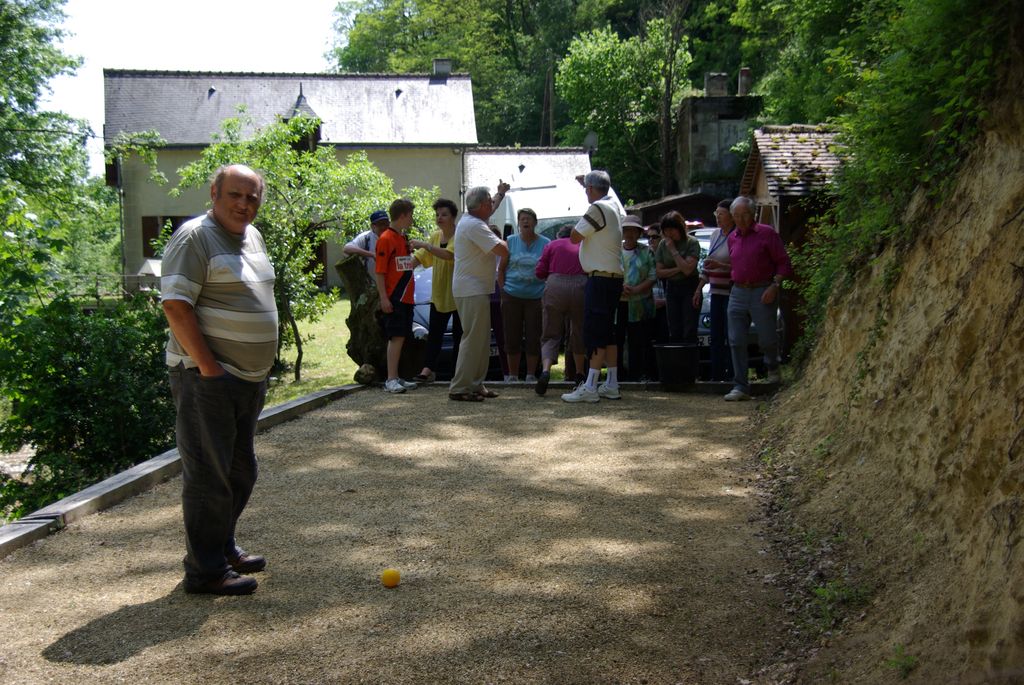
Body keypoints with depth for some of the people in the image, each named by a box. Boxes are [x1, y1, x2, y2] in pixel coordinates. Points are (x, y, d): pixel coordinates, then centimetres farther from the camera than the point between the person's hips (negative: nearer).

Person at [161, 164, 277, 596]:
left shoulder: (252, 237, 14)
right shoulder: (194, 237, -13)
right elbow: (175, 305, -20)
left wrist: (261, 366, 16)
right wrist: (208, 367, -21)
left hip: (249, 377, 9)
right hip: (206, 378, -9)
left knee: (240, 471, 17)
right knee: (209, 474, -2)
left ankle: (223, 547, 33)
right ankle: (205, 571, 7)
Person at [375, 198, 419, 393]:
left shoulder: (403, 238, 18)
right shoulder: (386, 239, -10)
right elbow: (379, 271, -14)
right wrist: (383, 298, -19)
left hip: (406, 298, 9)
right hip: (393, 299, -9)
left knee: (400, 338, 9)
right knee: (396, 337, -10)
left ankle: (396, 378, 14)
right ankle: (391, 380, -9)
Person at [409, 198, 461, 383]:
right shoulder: (435, 236, 12)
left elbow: (449, 255, -27)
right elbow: (420, 257, 15)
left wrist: (425, 244, -29)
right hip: (438, 293, 6)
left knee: (459, 334, 1)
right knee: (434, 333, 1)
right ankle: (428, 369, -1)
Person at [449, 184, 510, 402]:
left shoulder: (468, 219, 14)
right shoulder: (475, 226, -18)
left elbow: (489, 210, 39)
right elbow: (502, 251, -23)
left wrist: (501, 194, 43)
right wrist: (503, 241, -1)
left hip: (475, 290, 11)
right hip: (472, 291, -11)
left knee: (481, 340, 13)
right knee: (473, 339, -11)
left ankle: (475, 385, 17)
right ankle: (459, 388, -11)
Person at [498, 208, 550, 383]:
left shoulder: (545, 244, 2)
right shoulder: (510, 242, 5)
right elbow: (501, 269, 9)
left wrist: (548, 292, -4)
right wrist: (503, 290, 2)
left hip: (536, 297, -1)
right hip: (512, 297, 1)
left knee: (533, 337, 2)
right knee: (512, 337, 4)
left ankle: (531, 374, 13)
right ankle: (512, 374, 14)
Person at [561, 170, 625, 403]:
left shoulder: (598, 208, -15)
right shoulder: (616, 206, 12)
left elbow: (574, 237, -12)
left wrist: (578, 226, 6)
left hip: (600, 277, -9)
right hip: (614, 276, 9)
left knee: (595, 333, -10)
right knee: (607, 332, 12)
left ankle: (590, 387, -12)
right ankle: (611, 385, 15)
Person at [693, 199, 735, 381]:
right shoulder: (715, 234, 15)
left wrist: (720, 265, -23)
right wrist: (699, 288, 19)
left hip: (732, 293, -8)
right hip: (716, 292, 8)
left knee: (731, 336, -6)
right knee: (716, 337, 8)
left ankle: (732, 375, -2)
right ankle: (716, 375, 13)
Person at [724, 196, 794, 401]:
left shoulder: (766, 233, -5)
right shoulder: (732, 238, 12)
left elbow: (784, 263, -6)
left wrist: (774, 286, -16)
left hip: (762, 293, -5)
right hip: (738, 293, 5)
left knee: (767, 339, 5)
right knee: (736, 342, -1)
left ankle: (772, 366, 38)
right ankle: (740, 387, 4)